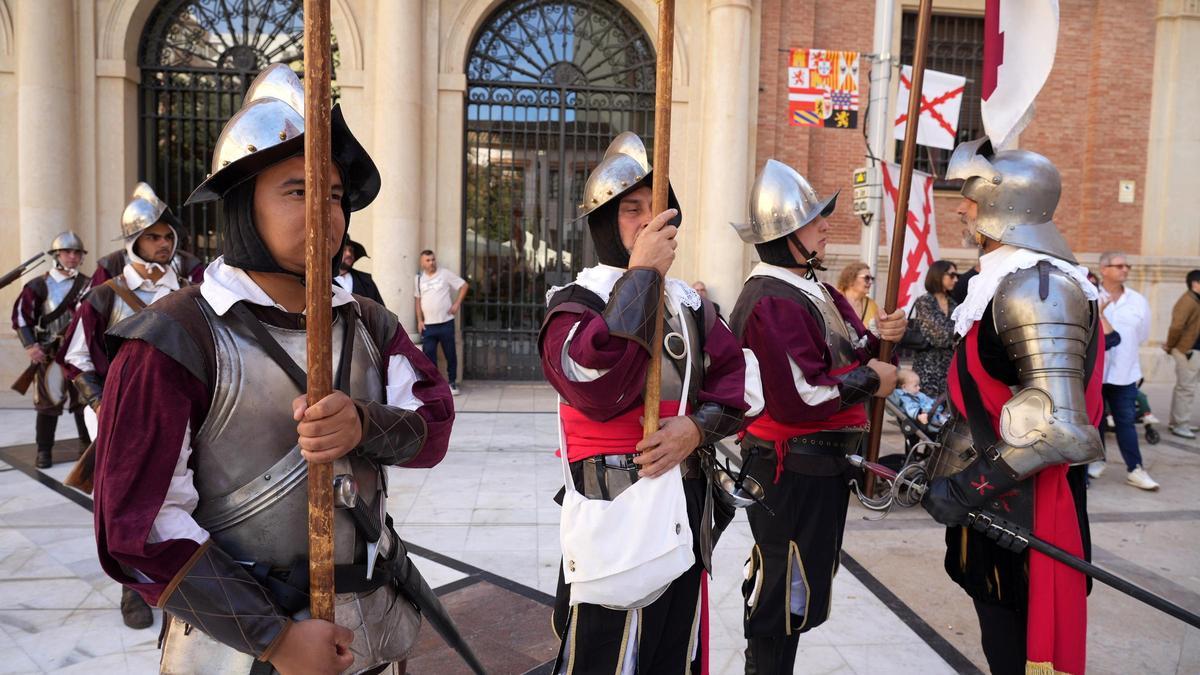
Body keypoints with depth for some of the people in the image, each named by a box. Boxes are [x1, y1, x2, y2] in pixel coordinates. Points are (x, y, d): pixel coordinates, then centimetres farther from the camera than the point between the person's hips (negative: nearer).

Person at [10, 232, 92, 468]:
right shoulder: (38, 286, 0)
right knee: (48, 402, 1)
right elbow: (21, 316, -2)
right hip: (48, 353, -2)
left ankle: (87, 443, 23)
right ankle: (44, 450, 10)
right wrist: (30, 346, -10)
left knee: (84, 399, 10)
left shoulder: (88, 285, 5)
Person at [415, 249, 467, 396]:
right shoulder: (419, 278, 9)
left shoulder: (445, 274, -2)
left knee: (450, 354, 5)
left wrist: (457, 303, -7)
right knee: (428, 354, 0)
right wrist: (419, 320, 7)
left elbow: (464, 285, 1)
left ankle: (452, 382, 19)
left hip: (446, 322, -2)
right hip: (428, 325, 2)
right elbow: (418, 300, 15)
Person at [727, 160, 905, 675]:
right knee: (786, 595, 3)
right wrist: (869, 381, -16)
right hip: (793, 470, -11)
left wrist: (878, 340, -4)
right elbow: (797, 399, -28)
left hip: (821, 464, 11)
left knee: (785, 587, 23)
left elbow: (843, 356, 16)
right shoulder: (772, 302, -22)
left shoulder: (813, 290, 12)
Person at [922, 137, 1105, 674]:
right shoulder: (1012, 278, 11)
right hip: (1002, 499, 10)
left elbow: (1056, 429, -29)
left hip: (1019, 509, -10)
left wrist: (968, 489, -24)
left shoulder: (1035, 287, -23)